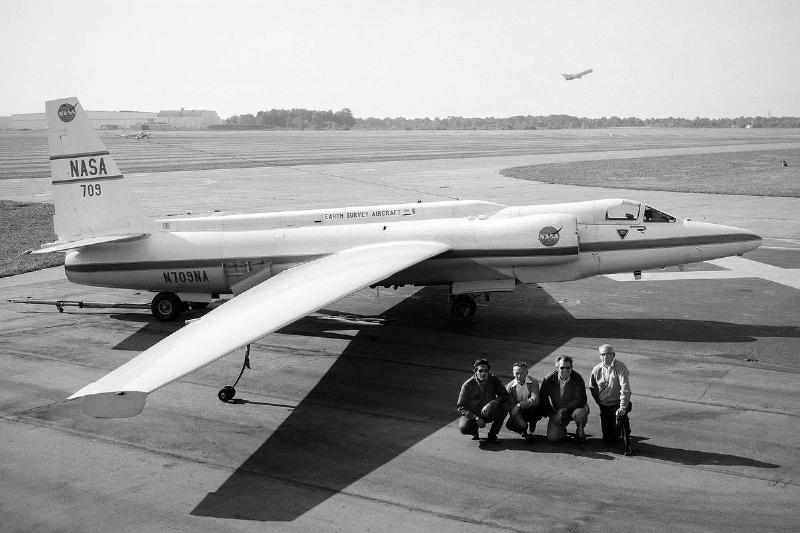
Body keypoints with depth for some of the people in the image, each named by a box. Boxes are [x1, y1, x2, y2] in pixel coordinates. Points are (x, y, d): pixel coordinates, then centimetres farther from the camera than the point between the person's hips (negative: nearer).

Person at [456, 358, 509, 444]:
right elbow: (460, 406, -12)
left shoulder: (494, 380, -10)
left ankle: (492, 435, -6)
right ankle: (474, 429, 9)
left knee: (503, 408, -28)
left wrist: (490, 404, -31)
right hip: (472, 414, -2)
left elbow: (505, 395, -15)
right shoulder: (468, 385, -15)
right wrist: (476, 418, -24)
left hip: (489, 414, 2)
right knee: (464, 428, -31)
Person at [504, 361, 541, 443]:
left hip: (533, 412, -2)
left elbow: (535, 400, -29)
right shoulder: (510, 386, -7)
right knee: (510, 424, -26)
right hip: (518, 414, 2)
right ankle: (524, 430, 11)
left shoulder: (533, 383, -14)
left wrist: (519, 405, -37)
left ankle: (531, 431, -7)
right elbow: (509, 405, -11)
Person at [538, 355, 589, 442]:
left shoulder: (577, 378, -16)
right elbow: (542, 398, -2)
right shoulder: (550, 379, -11)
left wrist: (565, 409, -29)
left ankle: (580, 432, -3)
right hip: (556, 412, 1)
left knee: (580, 413, -37)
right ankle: (562, 431, 22)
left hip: (573, 409, -1)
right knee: (552, 438, -15)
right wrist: (552, 415, -11)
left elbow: (581, 400, -21)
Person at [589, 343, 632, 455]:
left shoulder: (620, 367, -15)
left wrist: (623, 407, -32)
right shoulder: (597, 369, -1)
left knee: (621, 416, -38)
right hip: (604, 406, 4)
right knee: (608, 440, 4)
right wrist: (599, 402, 8)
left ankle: (627, 445, -21)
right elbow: (592, 387, 15)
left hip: (618, 403, -4)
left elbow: (625, 388, -23)